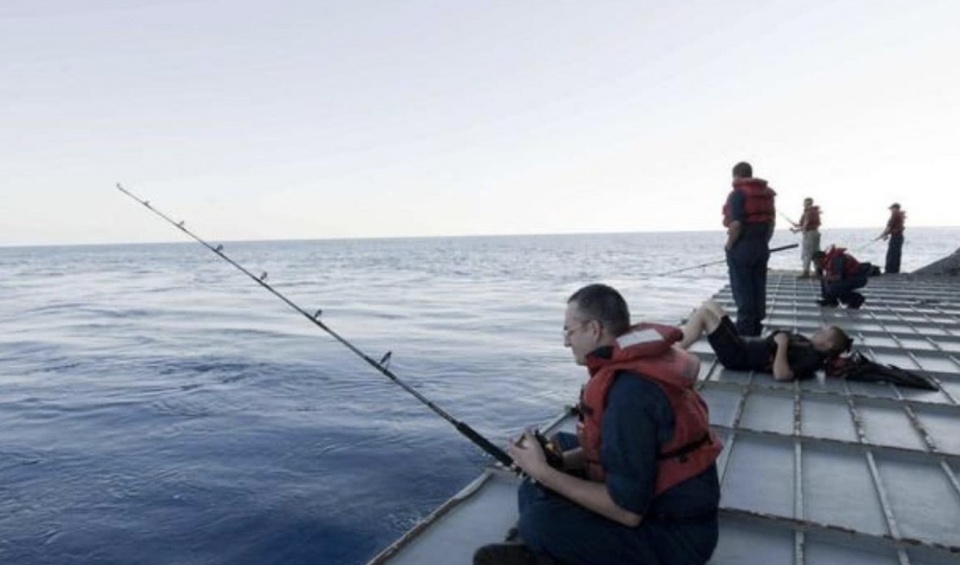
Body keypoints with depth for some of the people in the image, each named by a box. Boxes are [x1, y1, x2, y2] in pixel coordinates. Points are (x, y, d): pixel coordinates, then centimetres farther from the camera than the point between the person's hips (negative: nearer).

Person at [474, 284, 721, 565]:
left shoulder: (631, 392, -29)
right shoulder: (636, 361, 0)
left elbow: (627, 510, -26)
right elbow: (619, 447, 12)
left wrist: (543, 472, -19)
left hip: (676, 534, -10)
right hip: (663, 499, 10)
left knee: (540, 521, -27)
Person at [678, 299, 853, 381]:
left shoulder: (812, 359, -16)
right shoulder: (808, 344, 11)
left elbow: (781, 374, -32)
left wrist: (782, 344, -24)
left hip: (738, 356, -9)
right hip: (742, 344, 10)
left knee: (703, 313, -18)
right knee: (710, 305, 9)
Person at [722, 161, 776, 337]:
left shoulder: (738, 193, -12)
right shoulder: (766, 192, 13)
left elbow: (736, 223, -22)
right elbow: (772, 221, 14)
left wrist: (729, 244, -11)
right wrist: (764, 241, 19)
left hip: (742, 246, -7)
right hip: (761, 246, 8)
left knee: (742, 289, -1)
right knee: (758, 288, 11)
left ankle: (745, 328, 2)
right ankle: (756, 327, 17)